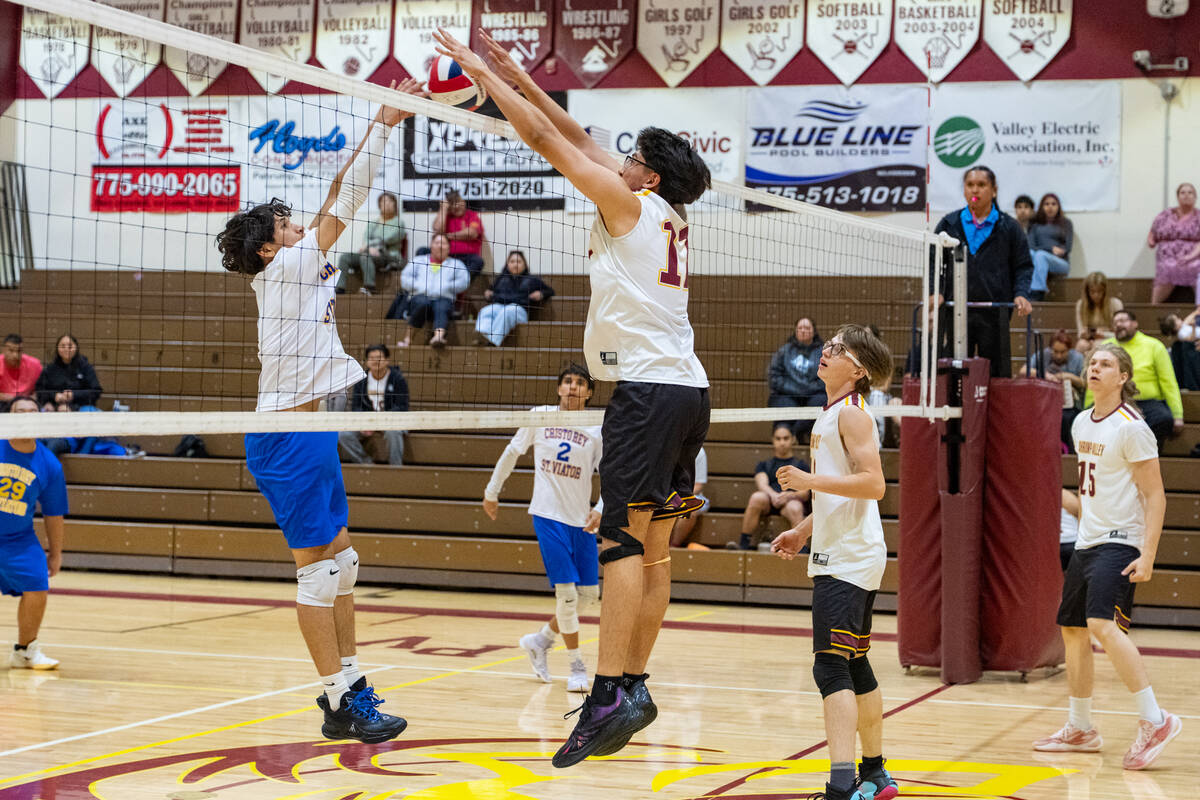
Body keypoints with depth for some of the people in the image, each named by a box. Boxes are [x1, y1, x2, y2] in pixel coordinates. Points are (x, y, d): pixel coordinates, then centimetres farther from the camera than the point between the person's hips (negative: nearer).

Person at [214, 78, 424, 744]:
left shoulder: (298, 271, 15)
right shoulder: (283, 268, -8)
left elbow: (338, 203, 15)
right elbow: (340, 203, -10)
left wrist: (379, 128, 11)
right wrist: (381, 124, -7)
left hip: (309, 432, 10)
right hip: (289, 434, -10)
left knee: (339, 559, 12)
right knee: (317, 567, -8)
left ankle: (347, 682, 18)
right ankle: (340, 705, -5)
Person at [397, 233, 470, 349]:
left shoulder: (456, 264, 24)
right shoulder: (418, 260, 28)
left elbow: (464, 282, 6)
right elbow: (405, 279, 14)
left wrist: (445, 287, -6)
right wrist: (420, 287, -4)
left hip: (444, 298, -1)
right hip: (420, 296, 1)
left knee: (442, 308, -36)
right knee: (423, 303, -36)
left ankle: (438, 337, -64)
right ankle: (408, 338, -33)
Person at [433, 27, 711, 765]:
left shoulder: (633, 203, -2)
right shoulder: (669, 216, 19)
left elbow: (547, 141, -2)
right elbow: (578, 138, 24)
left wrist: (482, 73, 6)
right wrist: (518, 77, 26)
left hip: (649, 387, -9)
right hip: (686, 388, 9)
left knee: (625, 540, -15)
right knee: (653, 549, 9)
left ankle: (609, 695, -22)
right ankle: (634, 688, 12)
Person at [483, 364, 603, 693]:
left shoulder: (598, 429, 0)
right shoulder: (540, 416, 1)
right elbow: (512, 452, 13)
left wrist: (600, 509, -17)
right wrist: (492, 491, 18)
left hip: (581, 519, 3)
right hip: (548, 516, -3)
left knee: (589, 593, 4)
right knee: (566, 590, -11)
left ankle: (540, 640, 27)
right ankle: (576, 667, 0)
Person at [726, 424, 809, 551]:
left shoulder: (801, 464, 24)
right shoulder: (764, 465, 28)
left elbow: (805, 493, 9)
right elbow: (762, 484, 5)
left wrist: (790, 495, -16)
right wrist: (773, 495, -19)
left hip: (792, 500, -1)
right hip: (768, 500, 1)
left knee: (794, 508, -38)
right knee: (757, 497, -35)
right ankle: (744, 543, -38)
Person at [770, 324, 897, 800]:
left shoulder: (852, 413, -10)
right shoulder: (832, 415, 20)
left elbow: (873, 484, -20)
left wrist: (810, 480, -24)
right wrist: (804, 531, 27)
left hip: (848, 561, -11)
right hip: (841, 558, 11)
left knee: (831, 667, -18)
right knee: (854, 667, 17)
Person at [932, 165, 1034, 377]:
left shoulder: (1008, 227, 9)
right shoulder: (949, 224, 10)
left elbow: (1023, 266, 9)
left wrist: (1021, 294, -8)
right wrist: (935, 291, -7)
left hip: (994, 315, -1)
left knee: (997, 374, 2)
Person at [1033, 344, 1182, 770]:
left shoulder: (1132, 427, -12)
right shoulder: (1081, 424, 12)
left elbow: (1155, 495, -13)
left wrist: (1147, 555, -20)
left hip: (1120, 544, -9)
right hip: (1086, 543, 9)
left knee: (1103, 625, -24)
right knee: (1073, 631, 12)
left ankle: (1154, 720, -20)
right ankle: (1080, 729, 24)